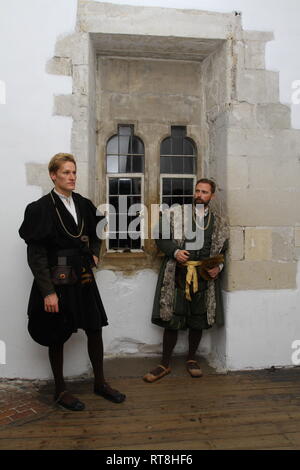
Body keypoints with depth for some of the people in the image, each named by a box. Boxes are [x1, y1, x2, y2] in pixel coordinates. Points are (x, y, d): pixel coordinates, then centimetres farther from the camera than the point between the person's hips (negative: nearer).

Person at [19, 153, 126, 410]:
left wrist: (94, 254, 6)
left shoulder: (83, 205, 6)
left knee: (95, 329, 11)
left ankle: (100, 382, 30)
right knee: (57, 337, 9)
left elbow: (95, 235, 24)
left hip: (83, 278, 6)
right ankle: (60, 390, 29)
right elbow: (36, 254, -14)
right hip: (57, 280, -5)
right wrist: (48, 291, -18)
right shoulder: (41, 208, -11)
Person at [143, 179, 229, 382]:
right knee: (171, 320, 2)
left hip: (204, 277, 2)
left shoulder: (219, 222, 11)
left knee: (199, 321, 11)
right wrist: (175, 252, -12)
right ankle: (165, 364, 18)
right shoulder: (176, 214, 5)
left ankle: (192, 359, 32)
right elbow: (161, 239, 4)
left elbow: (223, 251, 14)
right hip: (178, 276, -2)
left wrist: (219, 267, -4)